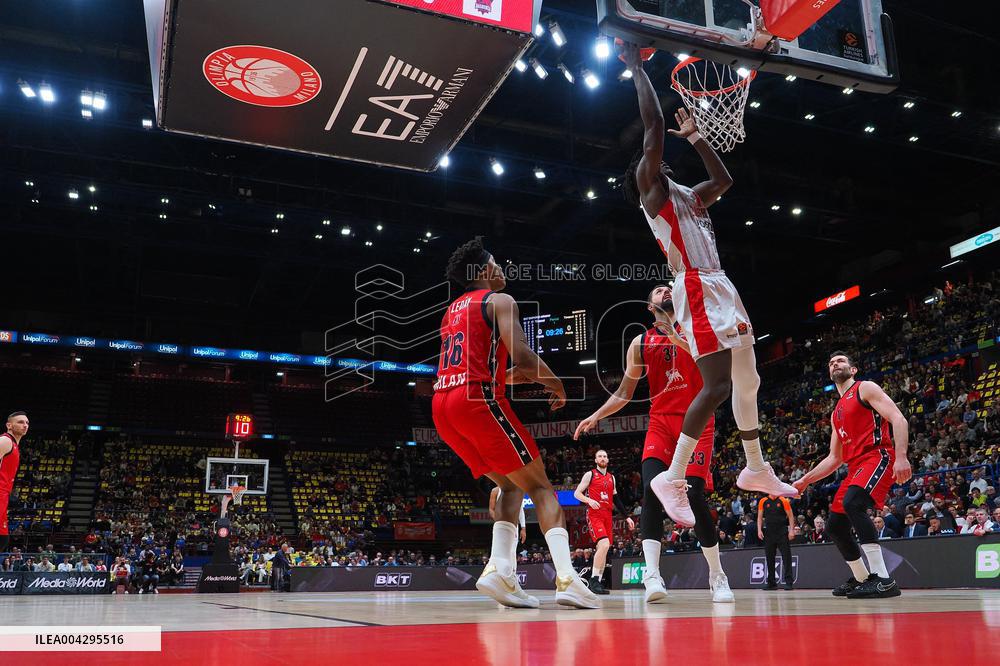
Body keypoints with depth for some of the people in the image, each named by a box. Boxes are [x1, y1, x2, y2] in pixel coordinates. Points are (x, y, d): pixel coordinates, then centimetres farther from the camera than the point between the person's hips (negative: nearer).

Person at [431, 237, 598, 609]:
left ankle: (499, 570, 0)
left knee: (511, 486, 17)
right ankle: (567, 579, -16)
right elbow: (522, 354, -11)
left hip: (442, 405, 8)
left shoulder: (453, 310, 28)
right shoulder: (499, 301, 3)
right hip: (479, 400, -7)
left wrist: (515, 376, 34)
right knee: (540, 486, -1)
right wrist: (556, 385, 5)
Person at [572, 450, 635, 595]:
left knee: (603, 550, 4)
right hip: (594, 514, -6)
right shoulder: (590, 474, 1)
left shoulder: (611, 477, 18)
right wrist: (589, 500, -21)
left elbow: (616, 499, 22)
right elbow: (576, 493, -2)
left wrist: (627, 516, 17)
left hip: (607, 515, 6)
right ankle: (594, 580, -17)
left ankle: (597, 583, 10)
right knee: (604, 544, -24)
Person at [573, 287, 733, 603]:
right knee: (651, 488, -21)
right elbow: (624, 393, 17)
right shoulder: (640, 342, 13)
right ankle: (652, 574, -24)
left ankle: (717, 575, 5)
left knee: (694, 494, -12)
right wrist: (596, 416, 4)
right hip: (661, 421, 2)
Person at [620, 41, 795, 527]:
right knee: (717, 385, -17)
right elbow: (653, 127, -9)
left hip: (720, 289, 9)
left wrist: (694, 138, 35)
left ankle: (756, 469, 27)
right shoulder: (653, 191, -2)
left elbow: (724, 179, 37)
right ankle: (672, 478, -11)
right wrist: (637, 69, -3)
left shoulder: (688, 196, 23)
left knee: (748, 381, 14)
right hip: (697, 291, -9)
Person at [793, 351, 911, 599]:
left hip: (878, 457, -9)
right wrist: (805, 480, 23)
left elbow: (898, 418, -11)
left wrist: (901, 457, -26)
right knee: (835, 526, 7)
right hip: (855, 467, 9)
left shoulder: (865, 388, 3)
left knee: (853, 504, -33)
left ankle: (883, 580, -34)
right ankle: (861, 579, 24)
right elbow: (834, 458, 28)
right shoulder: (836, 413, 26)